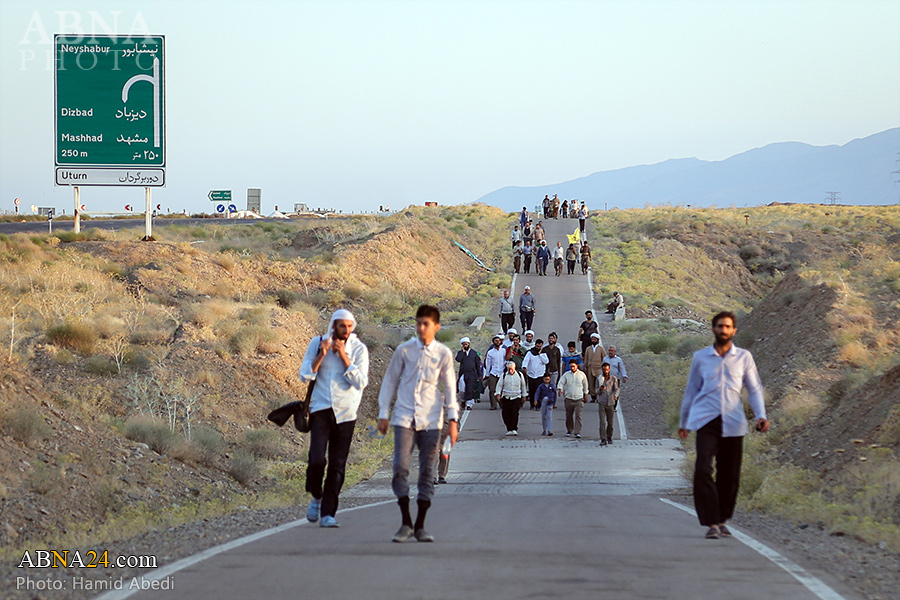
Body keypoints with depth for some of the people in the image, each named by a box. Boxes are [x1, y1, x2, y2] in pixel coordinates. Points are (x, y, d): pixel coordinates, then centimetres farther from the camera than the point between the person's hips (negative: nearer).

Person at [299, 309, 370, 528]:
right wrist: (321, 355, -13)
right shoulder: (317, 343, 4)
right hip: (321, 409, 0)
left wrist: (343, 356, -14)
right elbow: (305, 375, 1)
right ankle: (316, 497, 12)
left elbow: (361, 382, -9)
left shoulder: (359, 349, 0)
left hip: (345, 412, 0)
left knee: (337, 465, -1)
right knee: (317, 459, -16)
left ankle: (328, 514, 5)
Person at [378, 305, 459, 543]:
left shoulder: (443, 354, 3)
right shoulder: (404, 350, 3)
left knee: (427, 471, 2)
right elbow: (390, 381, 11)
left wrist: (453, 419, 5)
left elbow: (449, 387, 11)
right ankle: (405, 523, -1)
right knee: (400, 467, -12)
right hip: (404, 418, 0)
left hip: (431, 420, 0)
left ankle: (420, 526, 10)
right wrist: (383, 414, 8)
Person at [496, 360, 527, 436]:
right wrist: (498, 394, -10)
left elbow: (523, 386, 16)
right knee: (505, 414, -1)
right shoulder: (504, 376, 4)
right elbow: (499, 385, 5)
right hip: (506, 397, 1)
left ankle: (514, 429, -9)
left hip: (516, 397, -1)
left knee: (515, 414, -12)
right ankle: (509, 429, 11)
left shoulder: (519, 375, 6)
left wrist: (523, 396, 17)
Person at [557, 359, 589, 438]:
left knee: (578, 416, -10)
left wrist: (585, 394, 21)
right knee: (569, 416, 10)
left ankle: (577, 432, -12)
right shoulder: (566, 375, 3)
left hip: (579, 399, -2)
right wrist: (560, 389, -24)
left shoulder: (581, 375, 3)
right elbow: (561, 382, -3)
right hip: (569, 398, 2)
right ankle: (569, 430, 28)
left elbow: (585, 384, 16)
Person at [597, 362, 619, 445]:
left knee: (610, 422, 8)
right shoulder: (600, 379, 3)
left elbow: (616, 389, -8)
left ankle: (609, 438, 28)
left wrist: (616, 396, -30)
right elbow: (597, 392, 8)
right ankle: (603, 440, -10)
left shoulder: (614, 378, 0)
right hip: (602, 403, 0)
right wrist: (600, 389, -16)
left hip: (610, 403, 0)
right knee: (602, 422, -11)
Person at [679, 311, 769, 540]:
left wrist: (761, 416, -4)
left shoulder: (744, 358, 10)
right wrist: (683, 422, 23)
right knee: (703, 469, -17)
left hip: (733, 423, 1)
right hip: (706, 420, -1)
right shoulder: (700, 357, 10)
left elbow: (755, 389, 11)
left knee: (729, 475, 4)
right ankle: (711, 523, -18)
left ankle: (722, 520, 22)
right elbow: (691, 390, 19)